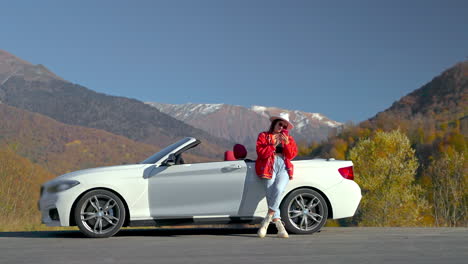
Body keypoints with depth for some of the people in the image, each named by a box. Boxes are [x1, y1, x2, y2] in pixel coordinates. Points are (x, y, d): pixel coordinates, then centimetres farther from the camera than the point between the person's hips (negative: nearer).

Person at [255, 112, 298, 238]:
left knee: (278, 188, -29)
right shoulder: (263, 136, 16)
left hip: (284, 167, 2)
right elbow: (261, 153, 1)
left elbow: (292, 155, 12)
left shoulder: (288, 138, 25)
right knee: (270, 193, -22)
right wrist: (273, 145, -9)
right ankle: (279, 225, -19)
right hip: (269, 166, -2)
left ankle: (268, 219, -19)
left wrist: (287, 143, -2)